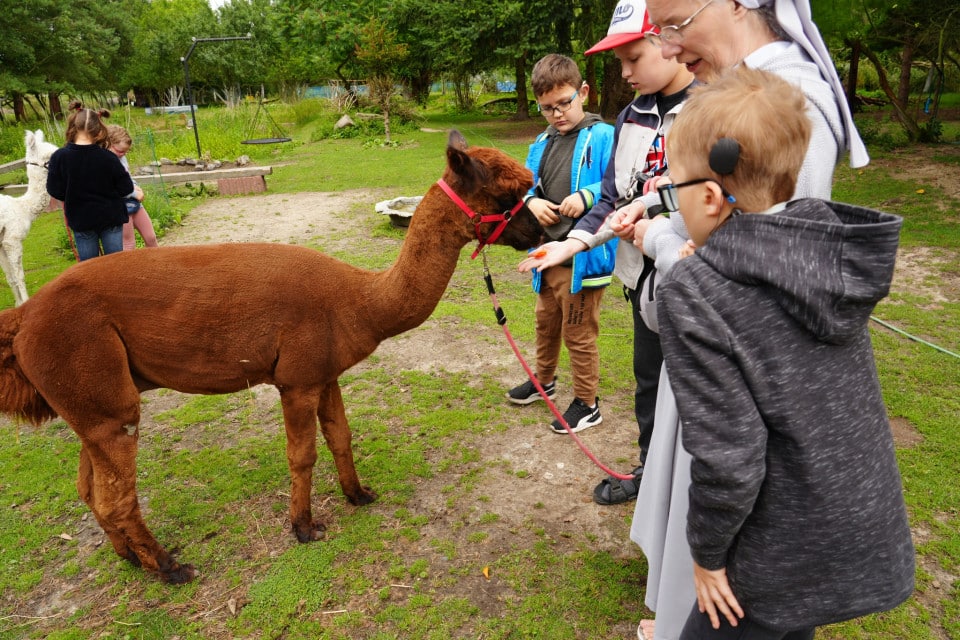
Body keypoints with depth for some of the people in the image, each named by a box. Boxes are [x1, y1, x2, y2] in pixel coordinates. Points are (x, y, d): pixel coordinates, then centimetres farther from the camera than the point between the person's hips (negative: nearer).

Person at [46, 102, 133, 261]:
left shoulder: (59, 157, -13)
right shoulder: (108, 158, -15)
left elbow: (55, 191, -8)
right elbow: (126, 188, -9)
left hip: (81, 220, 1)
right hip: (111, 218, 0)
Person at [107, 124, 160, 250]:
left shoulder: (121, 157, 4)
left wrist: (135, 186, -2)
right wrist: (134, 193, -16)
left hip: (135, 203, 7)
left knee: (151, 237, 14)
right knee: (129, 245, 5)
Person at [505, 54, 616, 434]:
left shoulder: (602, 136, -12)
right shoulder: (542, 143, 8)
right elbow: (525, 185, 14)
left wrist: (587, 197, -30)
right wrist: (531, 202, -6)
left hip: (583, 258, -7)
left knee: (578, 335, 6)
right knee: (546, 324, 25)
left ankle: (587, 404, 25)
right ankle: (544, 381, 49)